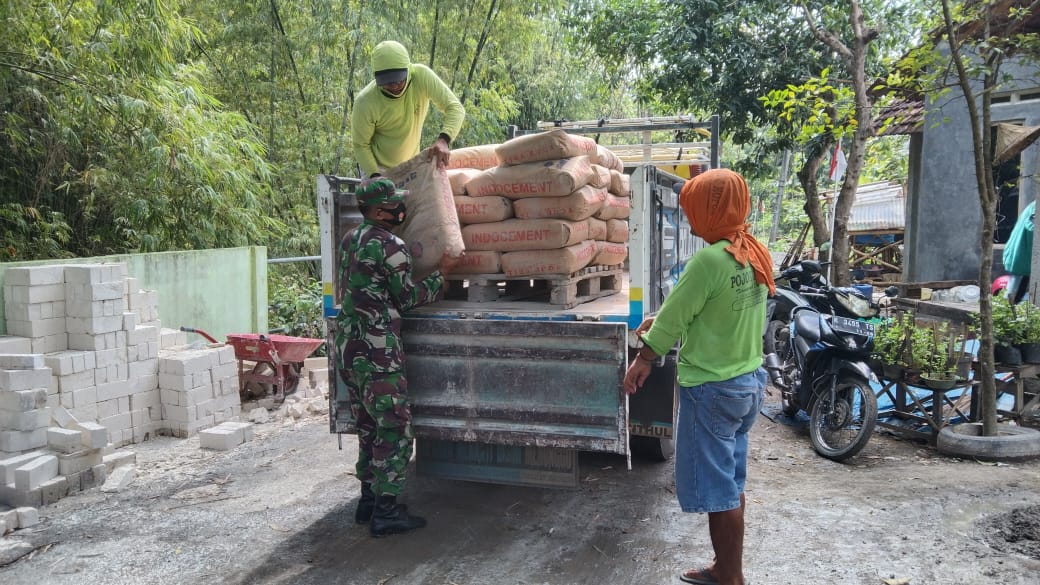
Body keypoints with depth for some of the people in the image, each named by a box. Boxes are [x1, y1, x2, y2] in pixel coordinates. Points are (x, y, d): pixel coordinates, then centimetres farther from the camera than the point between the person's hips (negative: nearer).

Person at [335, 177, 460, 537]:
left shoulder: (350, 240, 13)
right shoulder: (391, 245, -13)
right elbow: (408, 298, -6)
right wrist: (442, 272, 4)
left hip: (348, 345, 9)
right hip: (378, 350, -9)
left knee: (369, 425, 17)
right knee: (395, 429, -2)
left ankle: (368, 500, 23)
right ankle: (386, 512, 1)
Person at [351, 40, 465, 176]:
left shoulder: (421, 75, -25)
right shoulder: (365, 102, -27)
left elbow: (455, 107, -24)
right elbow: (361, 145, -14)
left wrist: (444, 140, -41)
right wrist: (375, 176, -28)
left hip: (411, 164, 3)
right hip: (377, 167, -3)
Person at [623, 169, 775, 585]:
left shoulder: (710, 260, -23)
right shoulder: (756, 254, 4)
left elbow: (674, 317, -13)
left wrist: (645, 357, 1)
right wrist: (662, 321, 12)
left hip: (712, 389, -9)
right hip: (748, 380, 9)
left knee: (718, 492, 4)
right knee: (731, 484, 19)